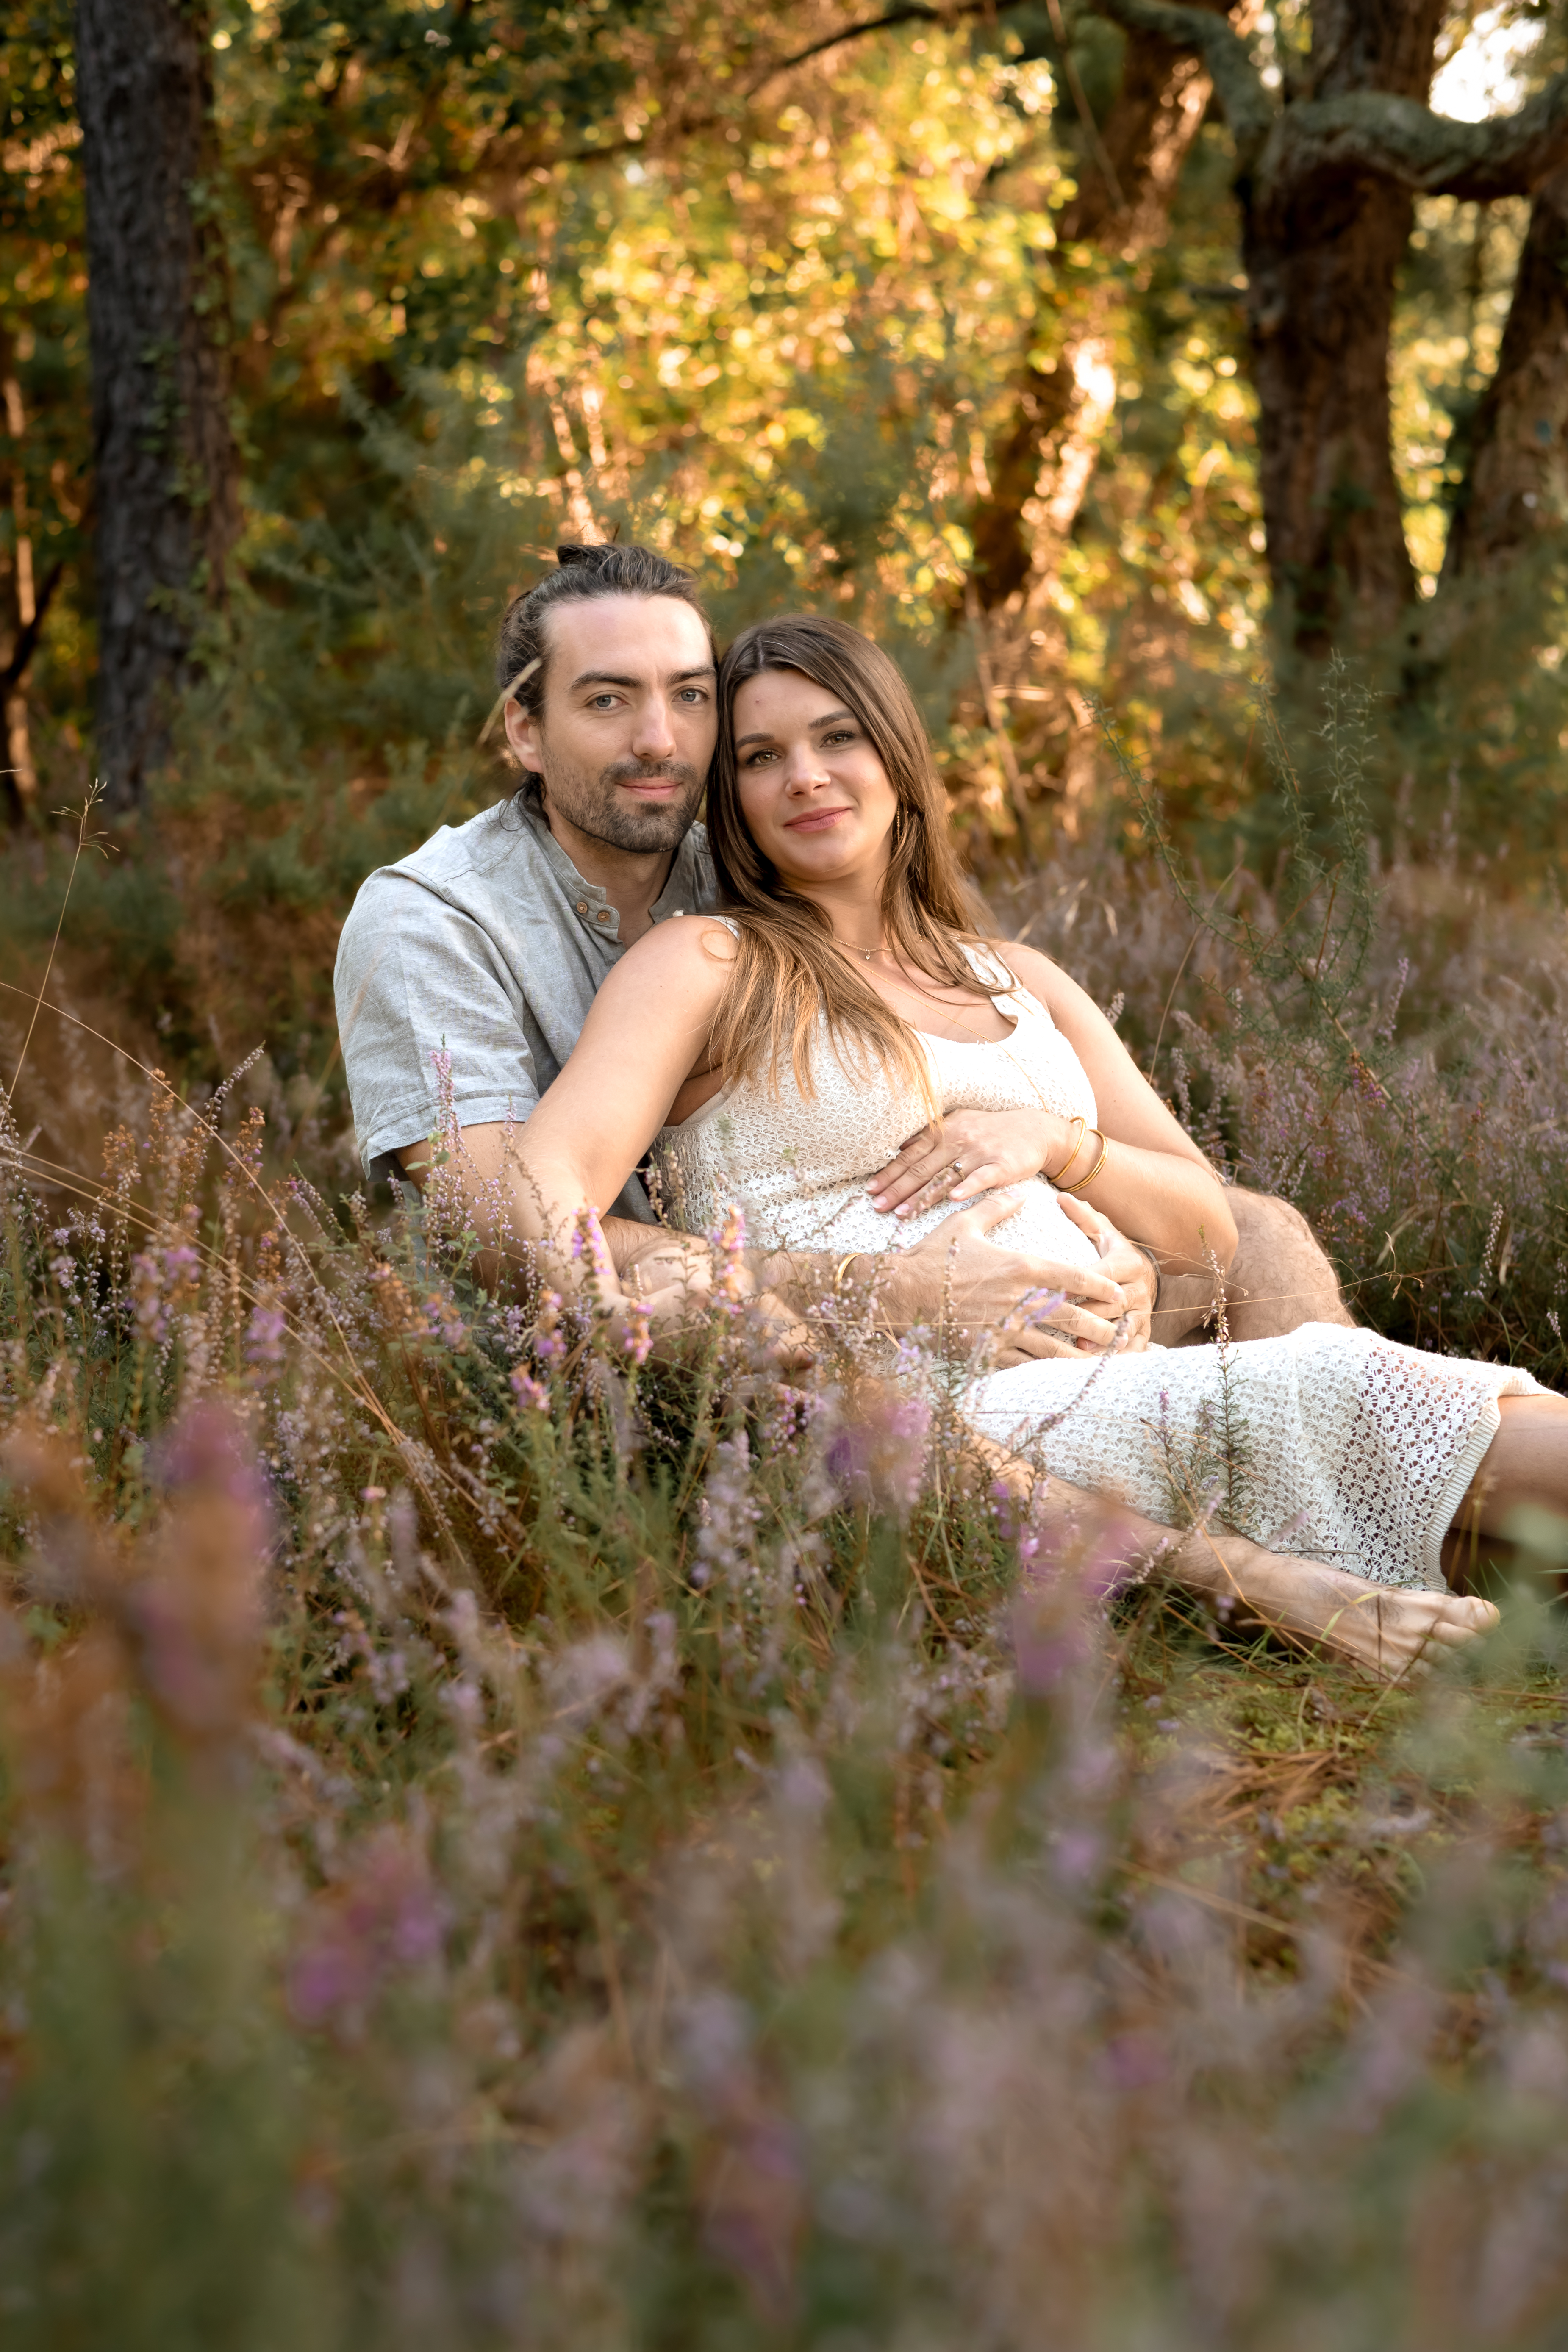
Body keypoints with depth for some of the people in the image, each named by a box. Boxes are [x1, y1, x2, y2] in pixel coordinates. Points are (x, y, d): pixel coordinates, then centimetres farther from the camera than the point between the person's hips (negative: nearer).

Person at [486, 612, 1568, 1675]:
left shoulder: (1018, 981, 25)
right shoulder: (704, 965, 8)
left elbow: (1206, 1224, 20)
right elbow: (543, 1186, -8)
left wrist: (1052, 1141, 0)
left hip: (1106, 1376, 6)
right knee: (1333, 1386, -28)